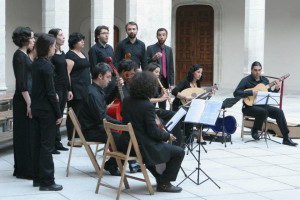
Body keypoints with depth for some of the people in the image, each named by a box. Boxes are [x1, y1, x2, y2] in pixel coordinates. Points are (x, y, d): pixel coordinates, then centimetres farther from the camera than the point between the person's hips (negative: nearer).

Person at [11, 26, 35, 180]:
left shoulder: (23, 55, 15)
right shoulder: (19, 56, -14)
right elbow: (21, 82, -19)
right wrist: (29, 103, -21)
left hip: (27, 98, 10)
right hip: (23, 99, -10)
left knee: (26, 135, 13)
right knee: (26, 134, -4)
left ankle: (22, 169, 20)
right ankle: (26, 171, 1)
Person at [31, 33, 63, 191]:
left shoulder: (36, 64, 9)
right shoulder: (47, 66, -17)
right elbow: (50, 92, -17)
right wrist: (58, 114, -13)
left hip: (36, 108, 9)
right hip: (46, 110, -9)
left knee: (38, 144, 13)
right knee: (47, 145, -3)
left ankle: (37, 178, 21)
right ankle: (47, 181, 0)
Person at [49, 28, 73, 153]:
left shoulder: (62, 53, 14)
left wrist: (69, 89, 17)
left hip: (64, 88, 8)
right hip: (56, 88, -8)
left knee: (59, 116, 11)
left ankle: (57, 143, 18)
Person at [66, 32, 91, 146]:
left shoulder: (82, 54, 18)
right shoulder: (70, 55, -9)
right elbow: (67, 73, -16)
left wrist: (88, 87, 21)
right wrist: (69, 90, -21)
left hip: (84, 89, 9)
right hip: (76, 89, -9)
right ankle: (71, 140, -1)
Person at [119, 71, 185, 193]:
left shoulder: (127, 101, 1)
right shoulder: (147, 106, -22)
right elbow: (153, 132, -20)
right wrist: (168, 136, -3)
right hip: (142, 147, -9)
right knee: (179, 152, 2)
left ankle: (159, 177, 40)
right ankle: (164, 183, 8)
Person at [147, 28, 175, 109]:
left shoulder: (169, 50, 14)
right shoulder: (150, 48, 1)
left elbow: (171, 68, 14)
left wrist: (171, 83, 9)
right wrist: (153, 58, -22)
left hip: (164, 81, 4)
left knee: (163, 106, 5)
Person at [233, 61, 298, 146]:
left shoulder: (265, 80, 12)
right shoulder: (246, 80, -5)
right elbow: (236, 93, -17)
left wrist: (276, 89, -4)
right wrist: (251, 92, -25)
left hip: (262, 105, 5)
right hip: (249, 106, -5)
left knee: (279, 112, -17)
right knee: (263, 112, -35)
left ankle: (286, 138, -17)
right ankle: (254, 131, -7)